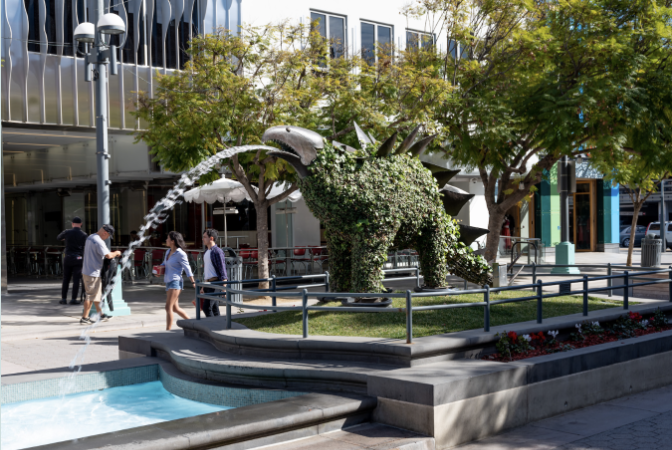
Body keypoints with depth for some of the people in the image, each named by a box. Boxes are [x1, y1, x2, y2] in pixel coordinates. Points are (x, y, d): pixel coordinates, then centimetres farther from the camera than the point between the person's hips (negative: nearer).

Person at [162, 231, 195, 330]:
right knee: (175, 308, 15)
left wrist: (193, 282, -11)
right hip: (169, 282, 9)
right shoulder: (168, 252, 14)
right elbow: (164, 264, 29)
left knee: (168, 307, -13)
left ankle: (168, 330, -12)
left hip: (175, 282, -9)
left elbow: (187, 268, -10)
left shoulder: (180, 253, -10)